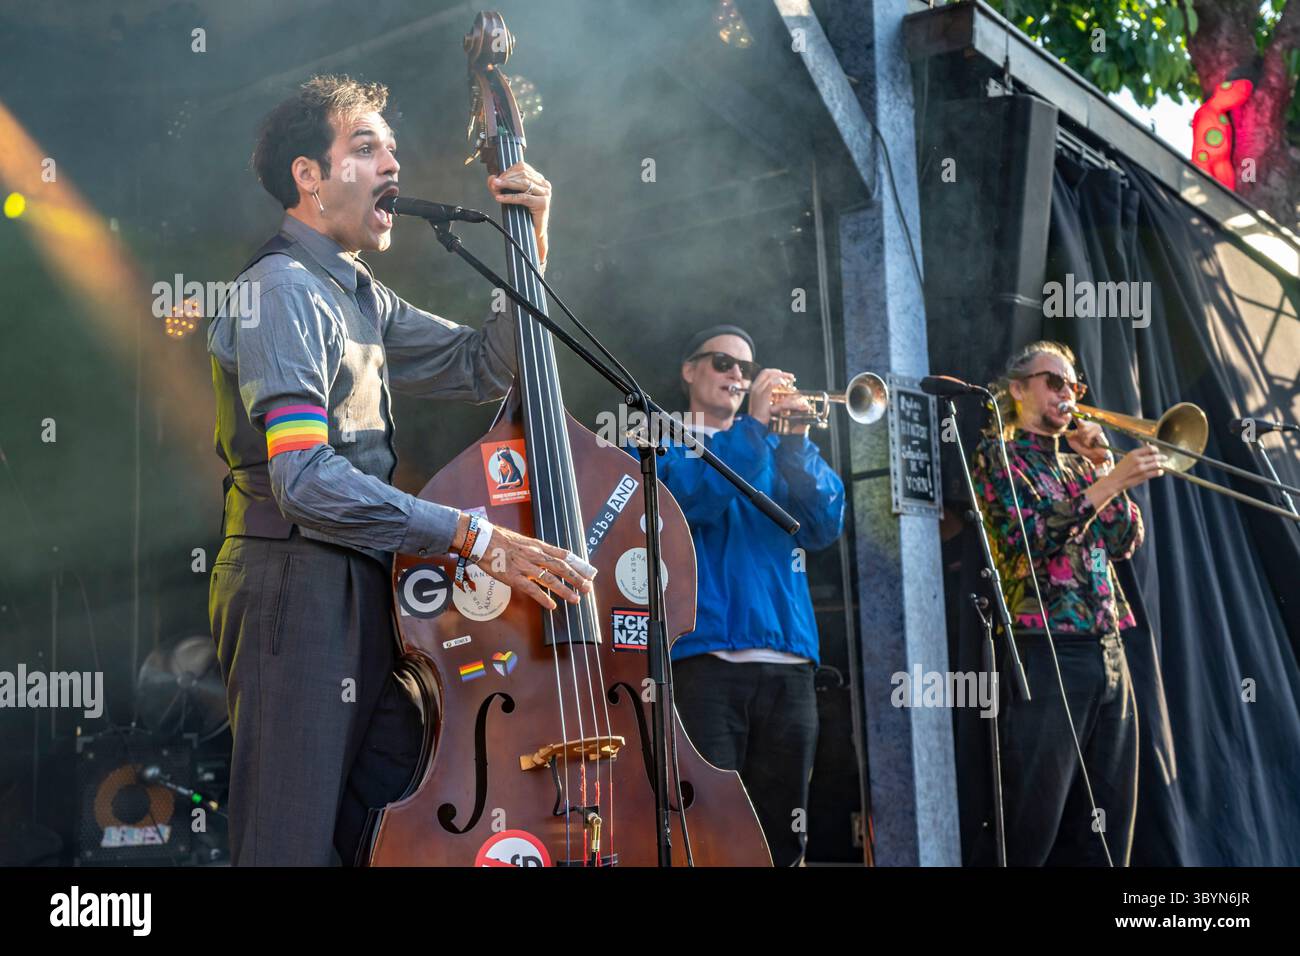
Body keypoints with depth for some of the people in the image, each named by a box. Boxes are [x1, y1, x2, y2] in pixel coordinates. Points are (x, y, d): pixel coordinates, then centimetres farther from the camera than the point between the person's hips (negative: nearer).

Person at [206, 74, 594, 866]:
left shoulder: (362, 296, 19)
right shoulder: (283, 289, -11)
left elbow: (487, 367, 18)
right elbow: (305, 478, -23)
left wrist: (530, 243, 8)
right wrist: (470, 536, -25)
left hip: (359, 590, 9)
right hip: (299, 589, -9)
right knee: (297, 843, -5)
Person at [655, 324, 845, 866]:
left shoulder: (775, 448, 22)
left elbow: (826, 526, 6)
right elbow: (688, 498, -12)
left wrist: (796, 442, -6)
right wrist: (754, 426, -11)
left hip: (787, 660, 4)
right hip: (704, 654, -4)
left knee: (781, 829, 6)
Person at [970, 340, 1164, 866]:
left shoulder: (1078, 462, 20)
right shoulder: (997, 453, 0)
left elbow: (1125, 542, 11)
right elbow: (1028, 537, -15)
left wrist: (1103, 464, 3)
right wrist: (1107, 483, -18)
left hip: (1108, 652, 7)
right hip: (1045, 654, -7)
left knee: (1105, 829, 9)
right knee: (1031, 829, -5)